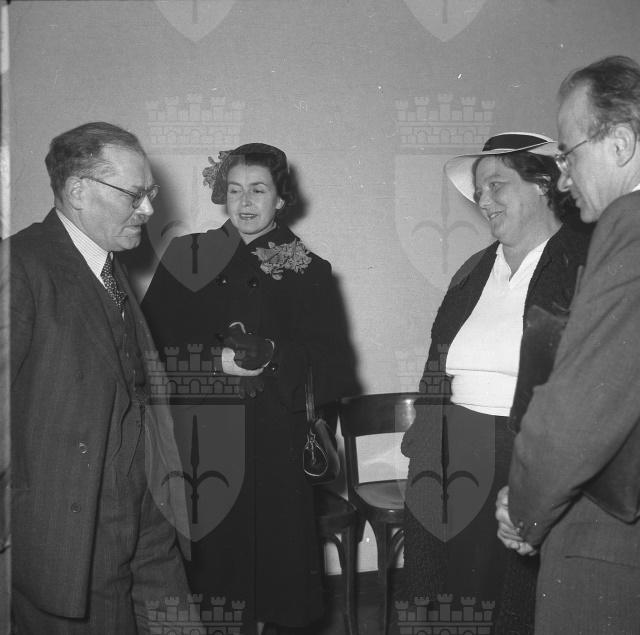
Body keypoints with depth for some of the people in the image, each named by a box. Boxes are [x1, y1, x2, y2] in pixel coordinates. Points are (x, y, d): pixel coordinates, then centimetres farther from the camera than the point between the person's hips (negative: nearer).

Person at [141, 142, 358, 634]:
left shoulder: (309, 271, 6)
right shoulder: (187, 256, 9)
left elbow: (332, 366, 1)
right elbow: (152, 344, 1)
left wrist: (272, 358, -15)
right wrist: (216, 361, -13)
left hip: (275, 446, 0)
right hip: (199, 443, 1)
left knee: (271, 565, 2)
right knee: (208, 564, -1)